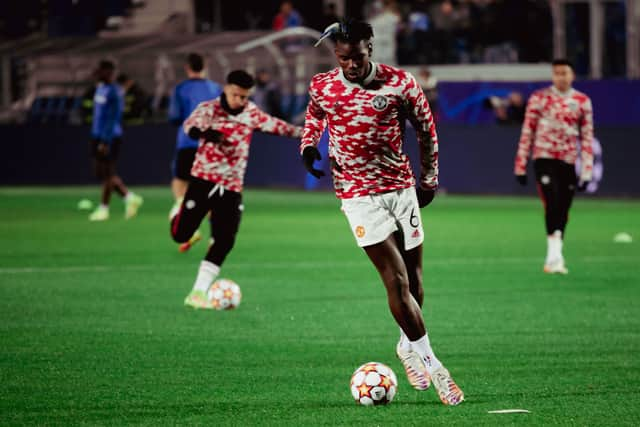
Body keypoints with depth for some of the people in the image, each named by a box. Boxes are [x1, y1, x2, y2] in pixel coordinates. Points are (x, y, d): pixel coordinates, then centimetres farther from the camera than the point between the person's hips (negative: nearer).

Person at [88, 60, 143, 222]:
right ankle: (130, 197, 16)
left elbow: (113, 118, -19)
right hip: (98, 136, 10)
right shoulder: (100, 89, 14)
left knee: (107, 173, -2)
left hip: (109, 137, -10)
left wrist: (105, 141, -22)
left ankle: (104, 208, 6)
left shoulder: (113, 92, -14)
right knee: (101, 173, 10)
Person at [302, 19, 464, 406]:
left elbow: (426, 128, 7)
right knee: (397, 281, -12)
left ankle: (409, 346, 32)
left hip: (402, 188, 2)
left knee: (414, 280, 7)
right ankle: (431, 363, -6)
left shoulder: (400, 83, -7)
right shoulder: (322, 88, -5)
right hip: (359, 195, -2)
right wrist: (309, 145, -1)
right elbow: (315, 114, 19)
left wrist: (429, 180, 12)